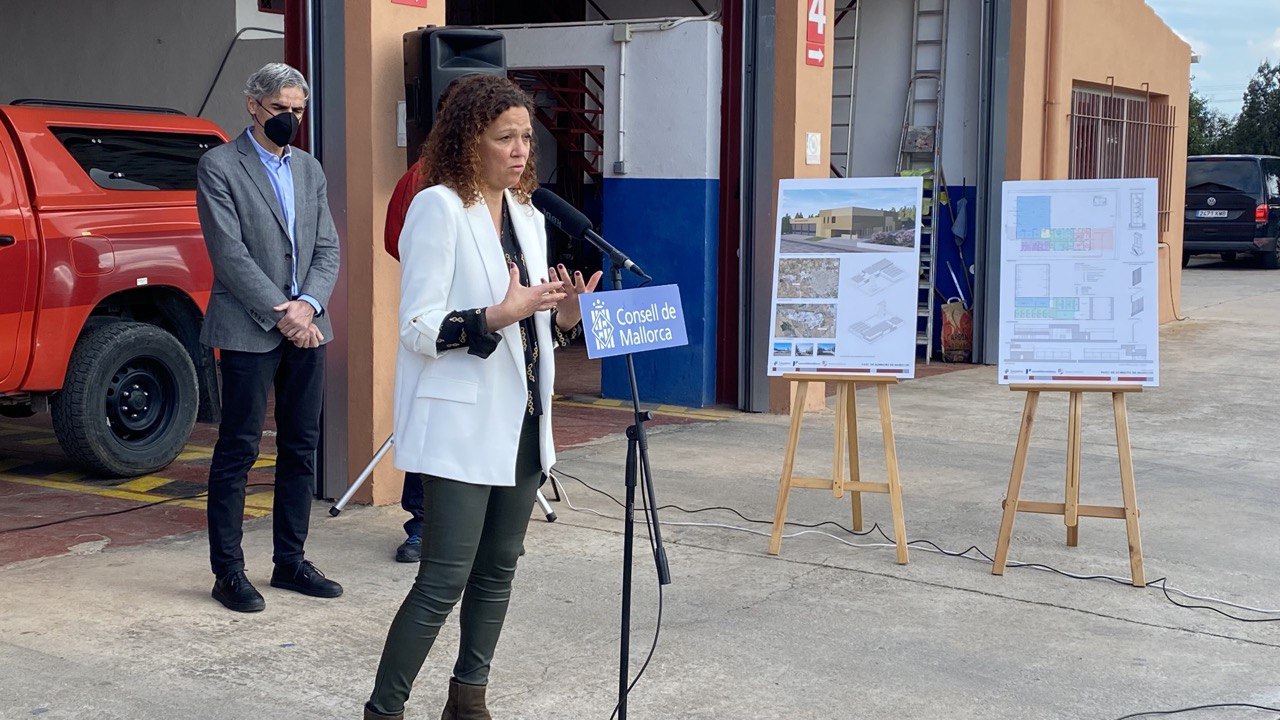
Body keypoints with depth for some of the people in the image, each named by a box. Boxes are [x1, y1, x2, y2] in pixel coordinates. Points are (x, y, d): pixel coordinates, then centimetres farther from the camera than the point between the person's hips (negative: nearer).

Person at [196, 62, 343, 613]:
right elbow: (230, 252, -12)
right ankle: (228, 572, 5)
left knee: (301, 447, 10)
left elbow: (327, 249, 10)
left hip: (306, 326, 6)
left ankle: (290, 561, 20)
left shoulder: (309, 169, 15)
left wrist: (308, 304, -8)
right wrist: (279, 314, -14)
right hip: (250, 329, -6)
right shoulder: (220, 166, -4)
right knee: (238, 450, -2)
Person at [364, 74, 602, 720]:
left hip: (521, 423, 7)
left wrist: (568, 314, -2)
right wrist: (502, 314, -25)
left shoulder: (528, 217, 13)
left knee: (498, 570, 12)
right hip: (460, 427, -7)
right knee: (444, 580, -8)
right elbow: (417, 327, -14)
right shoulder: (439, 208, -9)